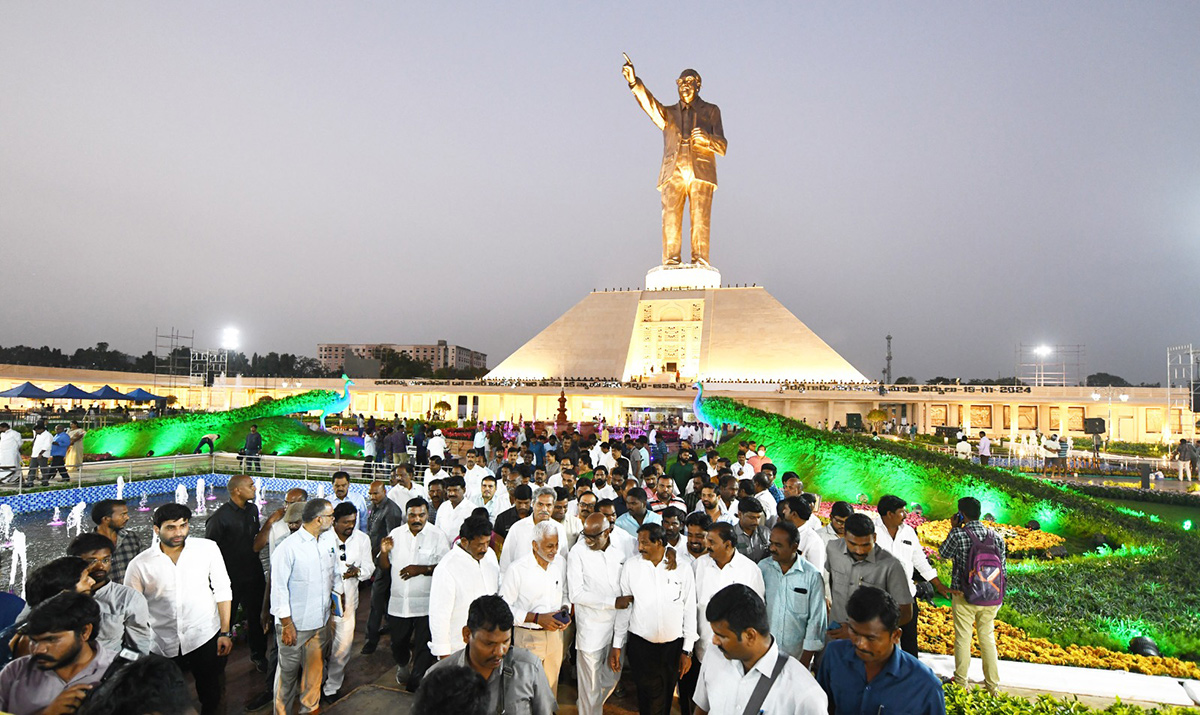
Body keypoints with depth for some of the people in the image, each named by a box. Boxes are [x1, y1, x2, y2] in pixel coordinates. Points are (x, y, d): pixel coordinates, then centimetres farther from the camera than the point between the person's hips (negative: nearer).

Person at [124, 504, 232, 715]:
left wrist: (225, 632, -2)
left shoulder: (207, 549, -7)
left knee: (210, 695, 15)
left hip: (204, 637, 0)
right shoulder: (139, 564, -7)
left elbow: (222, 590, -1)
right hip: (162, 645, 0)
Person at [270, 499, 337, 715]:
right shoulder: (288, 547, -17)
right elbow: (278, 589, -14)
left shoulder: (328, 543, 2)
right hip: (294, 624, -5)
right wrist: (286, 624, -12)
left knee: (315, 668, 15)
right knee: (288, 671, 11)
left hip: (319, 622, 5)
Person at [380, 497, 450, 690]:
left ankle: (415, 682, 25)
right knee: (398, 642, 18)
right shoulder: (395, 534, 5)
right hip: (398, 601, 4)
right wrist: (384, 552, -10)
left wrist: (421, 569, -21)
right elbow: (384, 567, 10)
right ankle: (402, 665, 50)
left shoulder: (437, 535, -7)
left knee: (424, 647, 2)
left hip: (425, 604, -3)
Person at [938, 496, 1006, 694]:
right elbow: (1004, 570, 4)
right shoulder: (996, 537, -2)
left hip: (964, 596, -4)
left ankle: (960, 682, 17)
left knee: (963, 639, 6)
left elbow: (943, 553, 2)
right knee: (988, 638, 16)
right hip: (991, 598, 4)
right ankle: (992, 684, 26)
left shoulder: (958, 534, -16)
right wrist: (998, 596, 16)